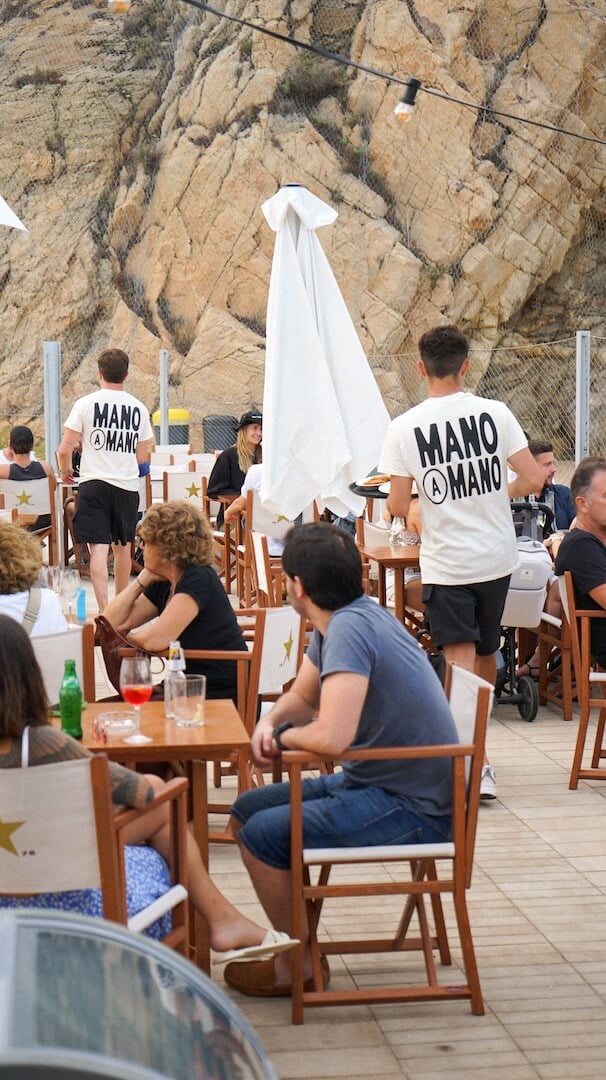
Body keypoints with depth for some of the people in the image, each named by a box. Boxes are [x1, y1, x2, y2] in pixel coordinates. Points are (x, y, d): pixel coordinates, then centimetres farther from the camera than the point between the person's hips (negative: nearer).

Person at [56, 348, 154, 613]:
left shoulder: (86, 403, -5)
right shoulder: (139, 408, 4)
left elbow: (65, 450, -6)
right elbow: (142, 457, 9)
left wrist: (65, 470, 14)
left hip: (94, 484, -3)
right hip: (128, 485, 3)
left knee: (98, 549, -6)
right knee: (122, 547, 18)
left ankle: (104, 609, -17)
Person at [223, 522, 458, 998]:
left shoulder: (350, 629, -25)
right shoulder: (351, 615, 6)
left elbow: (331, 737, -35)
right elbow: (302, 695, 20)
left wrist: (285, 736, -13)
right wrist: (269, 721, -3)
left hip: (415, 809, -10)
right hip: (376, 781, 10)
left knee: (262, 835, -15)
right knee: (247, 811, 13)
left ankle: (300, 964, 4)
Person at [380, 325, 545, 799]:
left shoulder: (405, 428, -9)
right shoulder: (495, 413, -6)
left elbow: (397, 506, -8)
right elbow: (533, 478, -6)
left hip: (446, 563, -3)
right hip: (497, 557, 3)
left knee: (461, 663, -5)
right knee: (485, 654, 19)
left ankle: (475, 765, -15)